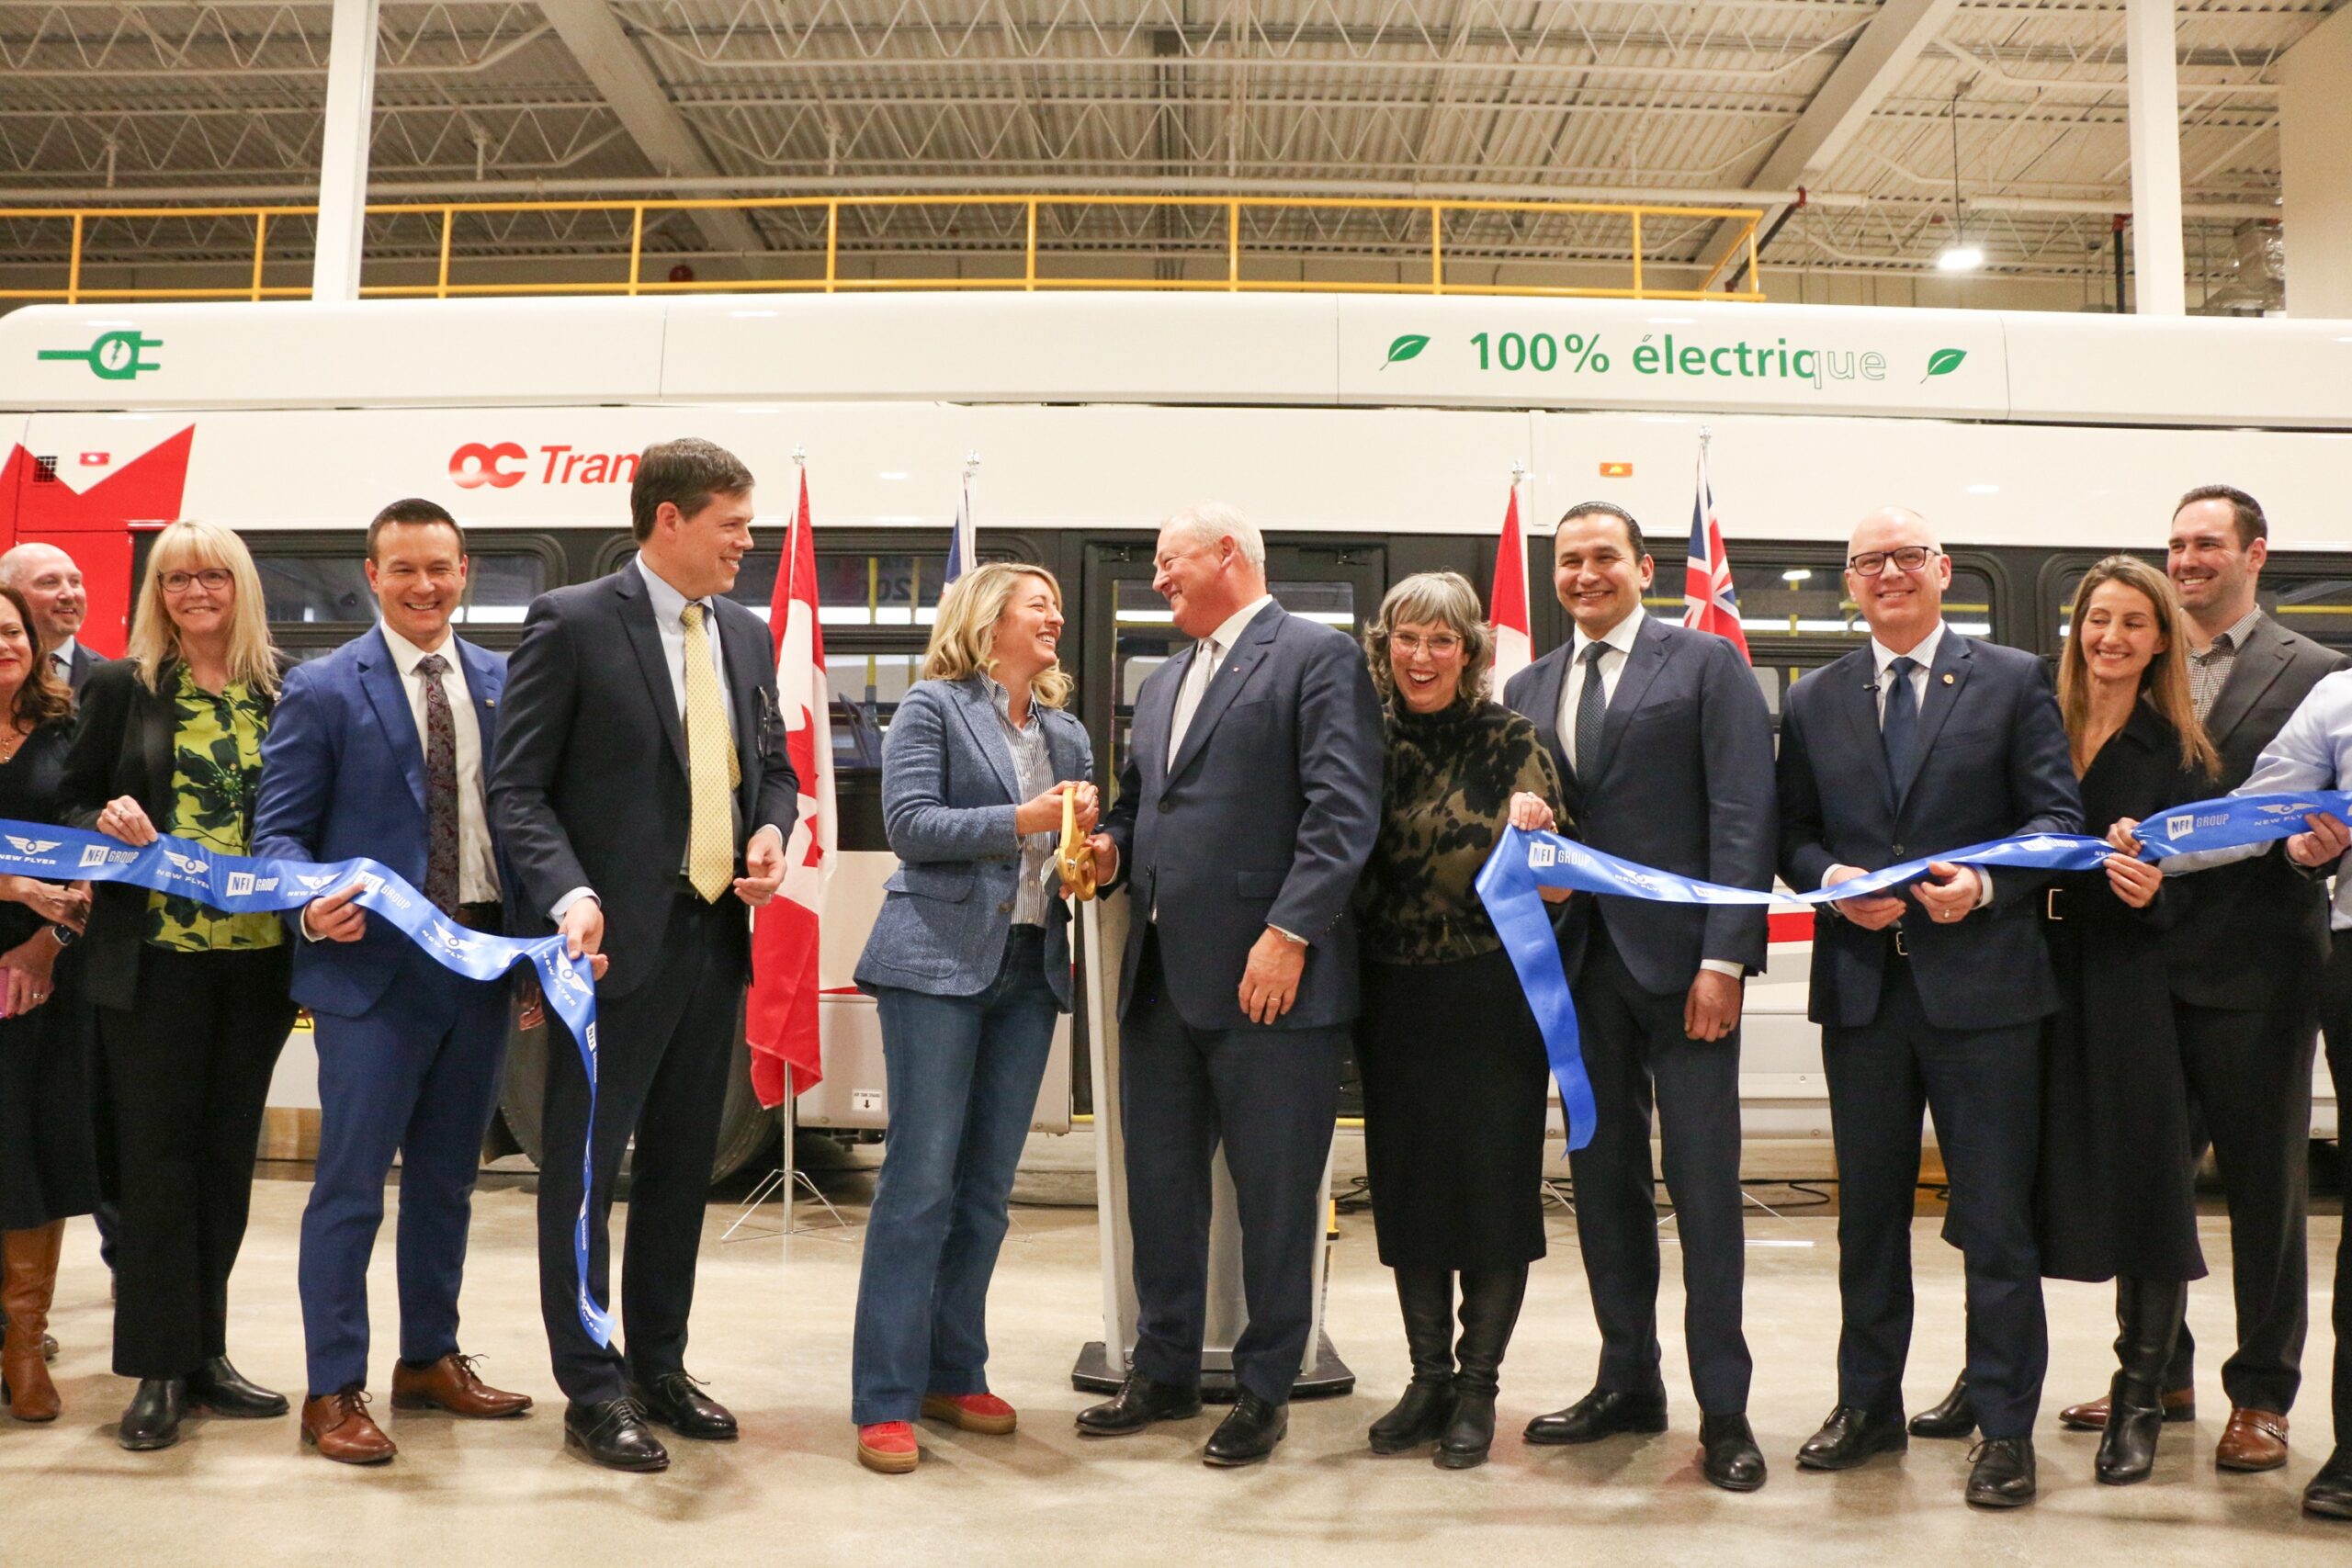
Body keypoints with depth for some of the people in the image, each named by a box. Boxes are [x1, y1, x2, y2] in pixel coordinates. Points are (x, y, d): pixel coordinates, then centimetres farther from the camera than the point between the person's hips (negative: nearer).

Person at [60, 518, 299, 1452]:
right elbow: (72, 802, 7)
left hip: (259, 957, 2)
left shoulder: (289, 690, 4)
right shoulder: (122, 688, 3)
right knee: (158, 1156, 2)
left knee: (226, 1156, 10)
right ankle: (159, 1368, 12)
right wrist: (108, 821, -15)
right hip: (154, 956, -1)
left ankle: (204, 1352, 23)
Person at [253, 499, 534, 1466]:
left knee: (446, 1178, 16)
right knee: (351, 1186, 0)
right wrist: (311, 908, -23)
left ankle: (431, 1359, 30)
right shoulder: (322, 690, -3)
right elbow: (280, 830, -3)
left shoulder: (501, 684, 8)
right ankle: (333, 1391, 14)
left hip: (481, 962, 4)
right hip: (371, 963, -4)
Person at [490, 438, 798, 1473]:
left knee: (681, 1164, 15)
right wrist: (568, 894, -24)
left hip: (717, 935, 6)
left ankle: (659, 1366, 28)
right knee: (586, 1165, 3)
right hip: (619, 941, -6)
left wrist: (771, 831, -1)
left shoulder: (746, 633, 11)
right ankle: (593, 1390, 16)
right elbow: (517, 786, -9)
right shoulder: (572, 621, -8)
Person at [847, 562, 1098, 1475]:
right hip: (941, 962, -6)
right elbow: (910, 824, -10)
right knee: (920, 1179, -7)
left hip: (1030, 969, 6)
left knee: (987, 1186, 10)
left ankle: (952, 1374, 21)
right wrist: (1019, 821, -17)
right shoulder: (933, 707, 0)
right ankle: (885, 1401, 0)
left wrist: (1088, 836, -2)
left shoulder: (1067, 734, 17)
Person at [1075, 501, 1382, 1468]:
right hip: (1162, 978, 8)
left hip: (1269, 979, -7)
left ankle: (1265, 1390, 20)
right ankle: (1164, 1375, 30)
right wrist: (1110, 848, 4)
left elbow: (1344, 809, -13)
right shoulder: (1161, 684, 21)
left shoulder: (1318, 657, -4)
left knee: (1275, 1196, 4)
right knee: (1160, 1185, 14)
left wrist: (1288, 933, -20)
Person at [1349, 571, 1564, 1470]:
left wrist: (1537, 834, -25)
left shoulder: (1509, 740, -5)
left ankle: (1478, 1386, 17)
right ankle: (1428, 1378, 24)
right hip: (1392, 1000, 4)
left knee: (1493, 1185, 2)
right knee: (1405, 1186, 10)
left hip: (1492, 998, -3)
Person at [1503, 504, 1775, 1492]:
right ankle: (1628, 1382, 24)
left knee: (1704, 1186, -1)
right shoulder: (1527, 688, 15)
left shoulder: (1707, 663, 1)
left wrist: (1724, 957, -14)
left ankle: (1723, 1411, 9)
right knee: (1603, 1179, 11)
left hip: (1680, 957, -4)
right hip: (1578, 962, 5)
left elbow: (1743, 813, -7)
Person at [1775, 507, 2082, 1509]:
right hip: (1860, 985, 3)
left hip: (1982, 982, -3)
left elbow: (2058, 817, -2)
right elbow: (1791, 834, 11)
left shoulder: (2014, 682, 2)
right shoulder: (1812, 704, 10)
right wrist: (1831, 882, -9)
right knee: (1867, 1211, 14)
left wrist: (1984, 884, -18)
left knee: (1996, 1218, 2)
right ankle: (1868, 1405, 28)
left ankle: (2005, 1427, 16)